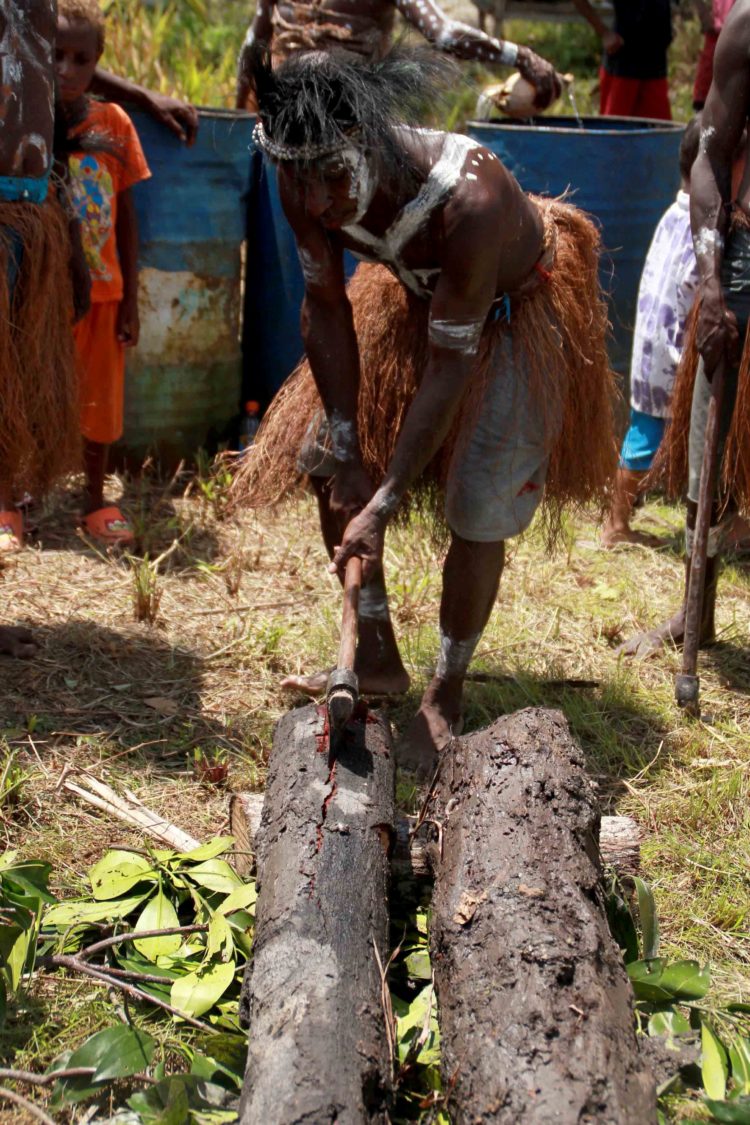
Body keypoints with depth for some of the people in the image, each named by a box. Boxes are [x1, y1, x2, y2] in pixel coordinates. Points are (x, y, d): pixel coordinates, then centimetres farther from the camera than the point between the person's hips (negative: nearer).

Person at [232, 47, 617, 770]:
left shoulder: (469, 201, -42)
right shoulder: (307, 186, -26)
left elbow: (450, 366, -36)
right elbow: (325, 308, -13)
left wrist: (382, 507, -34)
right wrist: (348, 457, -15)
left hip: (511, 311, -6)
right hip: (414, 294, 6)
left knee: (476, 512, -9)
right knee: (327, 465, 2)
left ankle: (446, 695, 11)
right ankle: (378, 660, 15)